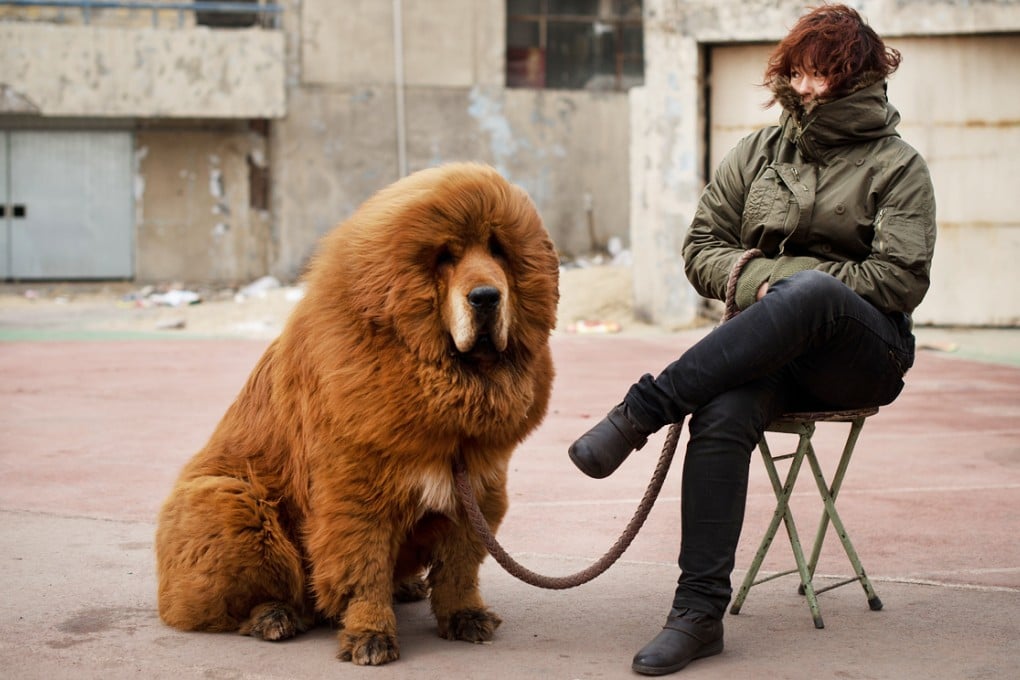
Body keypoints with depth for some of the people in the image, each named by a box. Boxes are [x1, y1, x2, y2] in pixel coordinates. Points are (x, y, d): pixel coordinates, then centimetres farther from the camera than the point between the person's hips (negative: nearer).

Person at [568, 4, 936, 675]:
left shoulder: (897, 166, 6)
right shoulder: (757, 152, 17)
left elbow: (901, 280, -5)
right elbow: (701, 249, 14)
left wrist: (786, 277, -8)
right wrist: (758, 279, -8)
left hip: (864, 354, -2)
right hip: (768, 348, 3)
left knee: (809, 292, -40)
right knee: (722, 414, -34)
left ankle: (643, 408, -35)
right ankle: (699, 612, -33)